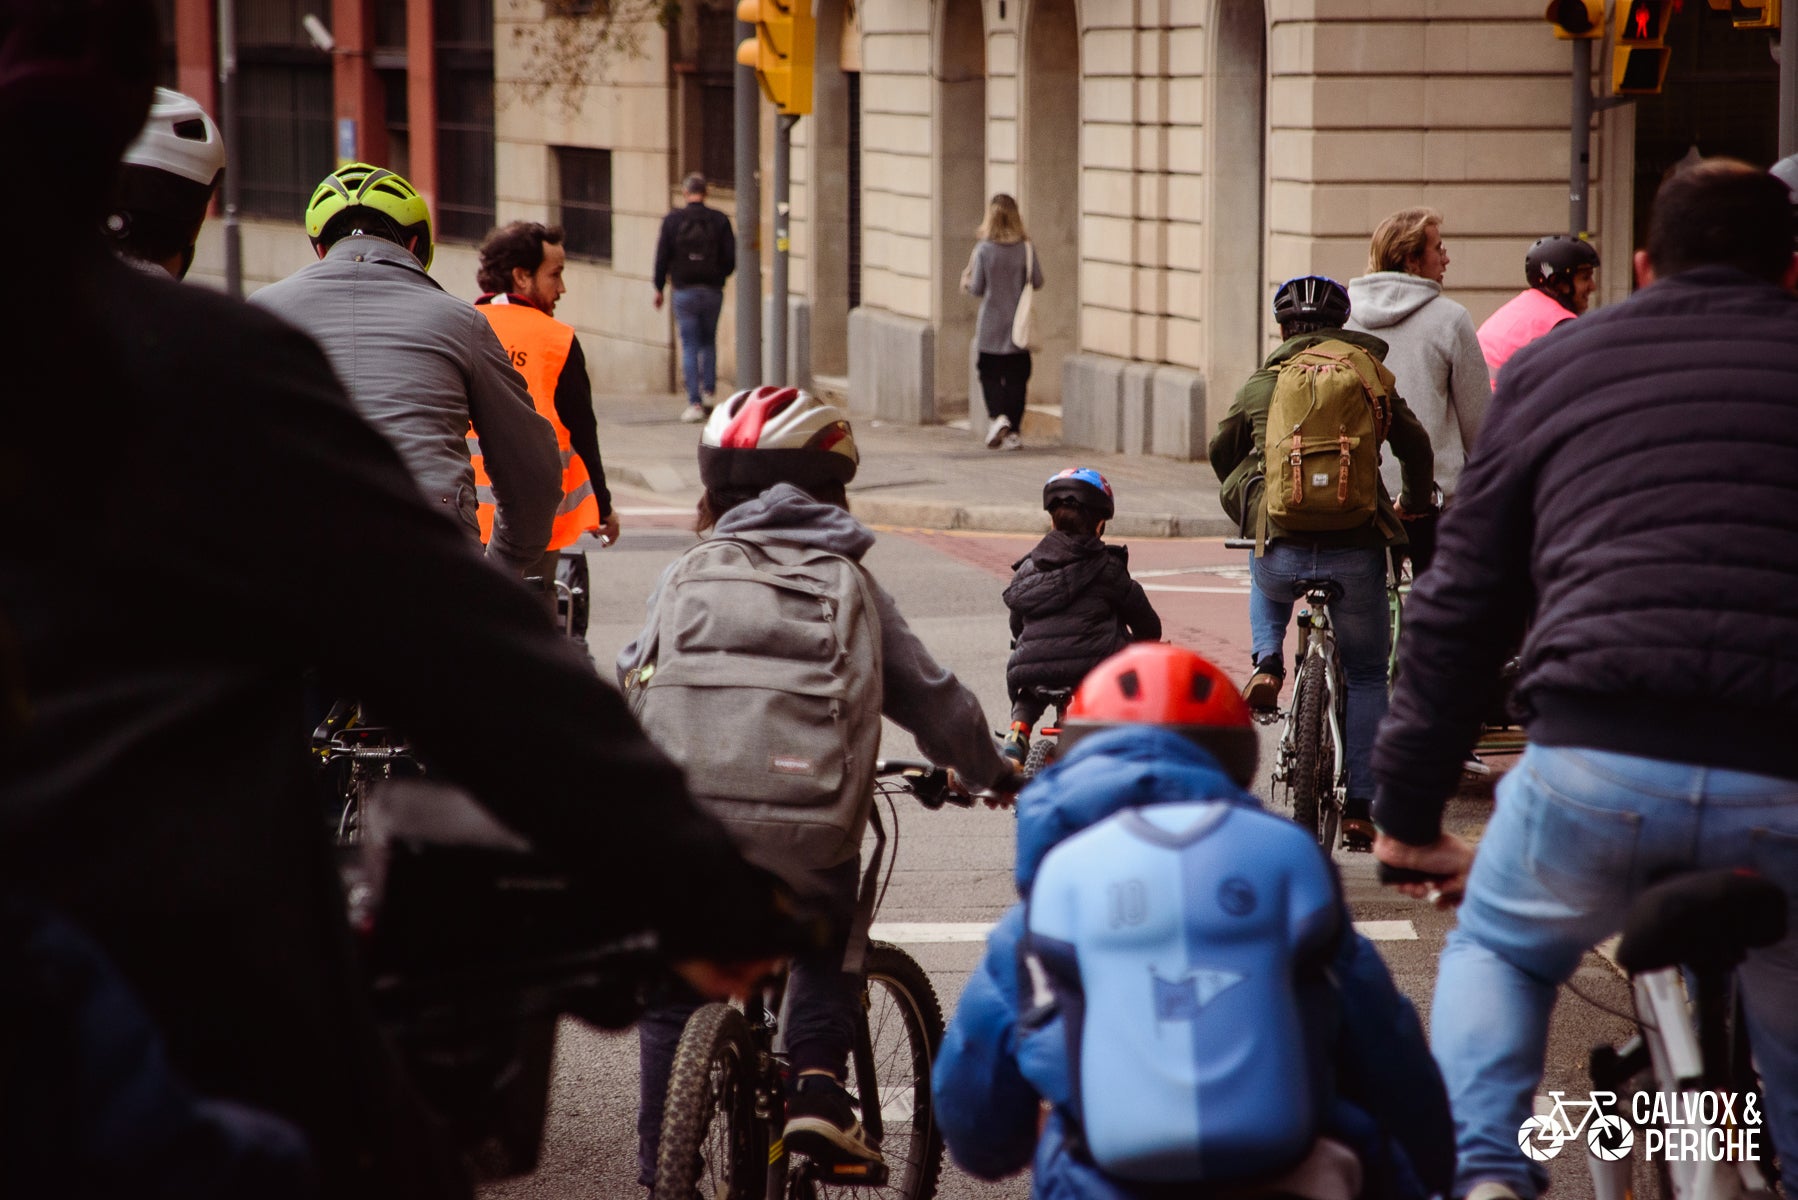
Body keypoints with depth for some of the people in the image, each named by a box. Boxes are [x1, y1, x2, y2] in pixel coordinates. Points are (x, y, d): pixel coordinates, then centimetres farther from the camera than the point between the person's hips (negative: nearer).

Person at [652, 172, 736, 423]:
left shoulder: (672, 220, -3)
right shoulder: (719, 220, -1)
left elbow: (662, 257, -2)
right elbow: (730, 259, -1)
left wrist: (659, 288, 11)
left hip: (684, 291, -1)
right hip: (712, 291, 1)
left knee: (690, 347, 2)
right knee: (708, 342, 19)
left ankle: (695, 403, -4)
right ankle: (708, 392, 8)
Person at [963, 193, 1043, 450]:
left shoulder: (984, 249, -10)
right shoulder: (1026, 248, -7)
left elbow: (977, 288, -6)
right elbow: (1037, 281, -2)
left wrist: (967, 282, 16)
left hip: (991, 325, -1)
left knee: (990, 374, 11)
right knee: (1016, 378, 8)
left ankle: (997, 416, -12)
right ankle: (1013, 432, 8)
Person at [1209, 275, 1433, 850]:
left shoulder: (1261, 384, 11)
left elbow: (1222, 452, 22)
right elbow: (1415, 446, 9)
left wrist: (1250, 509, 42)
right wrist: (1413, 507, 28)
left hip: (1281, 550, 1)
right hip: (1356, 552, -1)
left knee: (1266, 584, 40)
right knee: (1367, 677, 17)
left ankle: (1267, 664, 14)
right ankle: (1357, 808, 11)